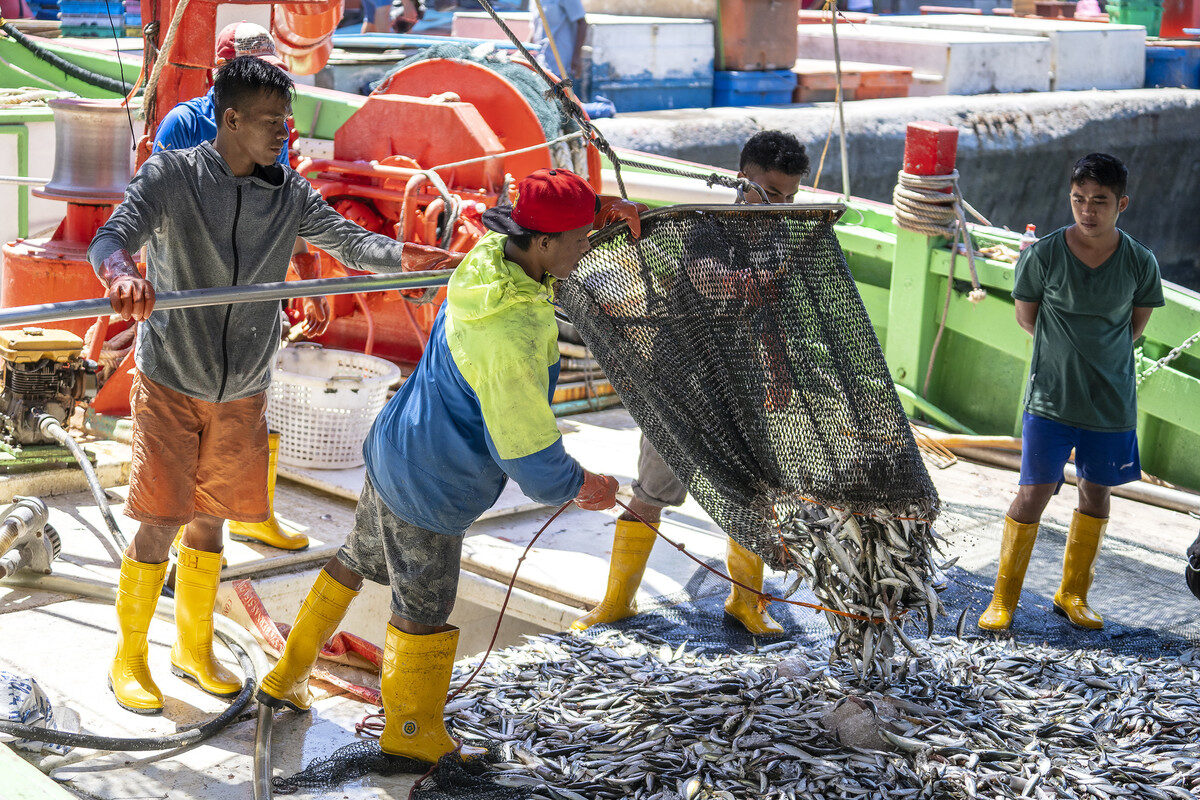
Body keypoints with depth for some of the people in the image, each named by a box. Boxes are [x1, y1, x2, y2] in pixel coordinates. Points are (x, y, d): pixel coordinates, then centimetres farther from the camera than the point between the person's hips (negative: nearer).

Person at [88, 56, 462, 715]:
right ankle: (128, 659, 17)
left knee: (209, 522, 15)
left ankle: (194, 649, 34)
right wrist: (121, 275, -47)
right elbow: (110, 238, -23)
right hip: (169, 386, -4)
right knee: (158, 525, -3)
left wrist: (414, 257, -20)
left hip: (242, 394, 4)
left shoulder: (290, 195, 1)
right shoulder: (170, 175, -12)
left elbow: (350, 242, 0)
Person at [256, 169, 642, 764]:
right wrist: (579, 487, -6)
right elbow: (530, 454, -26)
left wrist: (599, 211, 1)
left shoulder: (488, 256, -10)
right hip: (428, 491, -9)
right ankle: (412, 734, 35)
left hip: (390, 450, 9)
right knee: (423, 611, 12)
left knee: (354, 564, 27)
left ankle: (285, 679, 44)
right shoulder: (511, 340, -35)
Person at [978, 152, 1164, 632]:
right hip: (1050, 398, -3)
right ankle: (1003, 599, 9)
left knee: (1096, 492, 12)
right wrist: (1067, 350, 7)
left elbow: (1137, 324, 10)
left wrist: (1102, 355, 8)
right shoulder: (1042, 256, -11)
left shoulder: (1140, 263, -6)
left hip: (1113, 400, 3)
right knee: (1034, 493, -5)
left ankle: (1072, 595, 30)